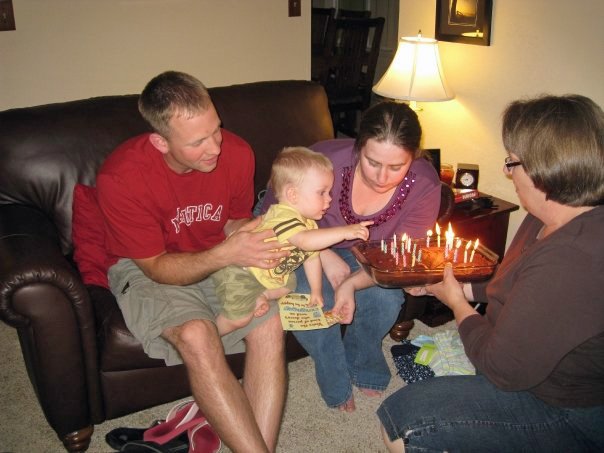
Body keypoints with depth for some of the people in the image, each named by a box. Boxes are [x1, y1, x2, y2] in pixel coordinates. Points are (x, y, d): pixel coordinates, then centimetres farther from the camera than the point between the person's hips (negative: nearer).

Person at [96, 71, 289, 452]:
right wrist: (226, 253, -36)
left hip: (219, 259, 4)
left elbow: (235, 221, 5)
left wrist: (257, 248, -19)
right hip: (145, 268, -3)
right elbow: (156, 267, -19)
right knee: (196, 334, -33)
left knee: (270, 323, -24)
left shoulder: (237, 153, -15)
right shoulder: (121, 177, -26)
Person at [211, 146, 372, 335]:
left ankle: (258, 296, 12)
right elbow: (305, 241, -53)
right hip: (238, 271, -9)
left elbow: (311, 255, 7)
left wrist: (316, 291, 5)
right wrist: (344, 231, -55)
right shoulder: (283, 217, -34)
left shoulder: (308, 223, -2)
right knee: (240, 317, -10)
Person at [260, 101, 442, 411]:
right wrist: (325, 256, -29)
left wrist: (352, 283, -41)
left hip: (364, 256, 2)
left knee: (387, 297, -25)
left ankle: (364, 367, 11)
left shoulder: (425, 186, -24)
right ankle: (337, 385, 2)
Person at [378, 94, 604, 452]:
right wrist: (465, 289, 4)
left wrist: (457, 302, -9)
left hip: (570, 419, -10)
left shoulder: (569, 263, -36)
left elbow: (504, 370, -24)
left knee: (402, 421, -15)